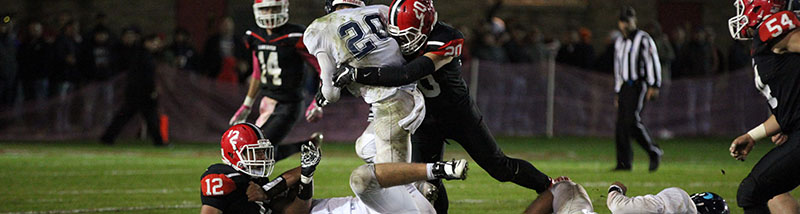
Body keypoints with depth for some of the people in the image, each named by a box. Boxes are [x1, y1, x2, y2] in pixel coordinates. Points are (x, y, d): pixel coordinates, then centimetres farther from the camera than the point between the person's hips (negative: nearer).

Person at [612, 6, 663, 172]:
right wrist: (617, 92, 22)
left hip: (639, 85, -7)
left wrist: (654, 86, -17)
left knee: (632, 120, -20)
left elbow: (652, 62, -9)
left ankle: (654, 152, -5)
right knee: (621, 124, 0)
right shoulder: (619, 42, 20)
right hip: (624, 87, 7)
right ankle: (624, 162, 3)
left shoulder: (643, 39, -3)